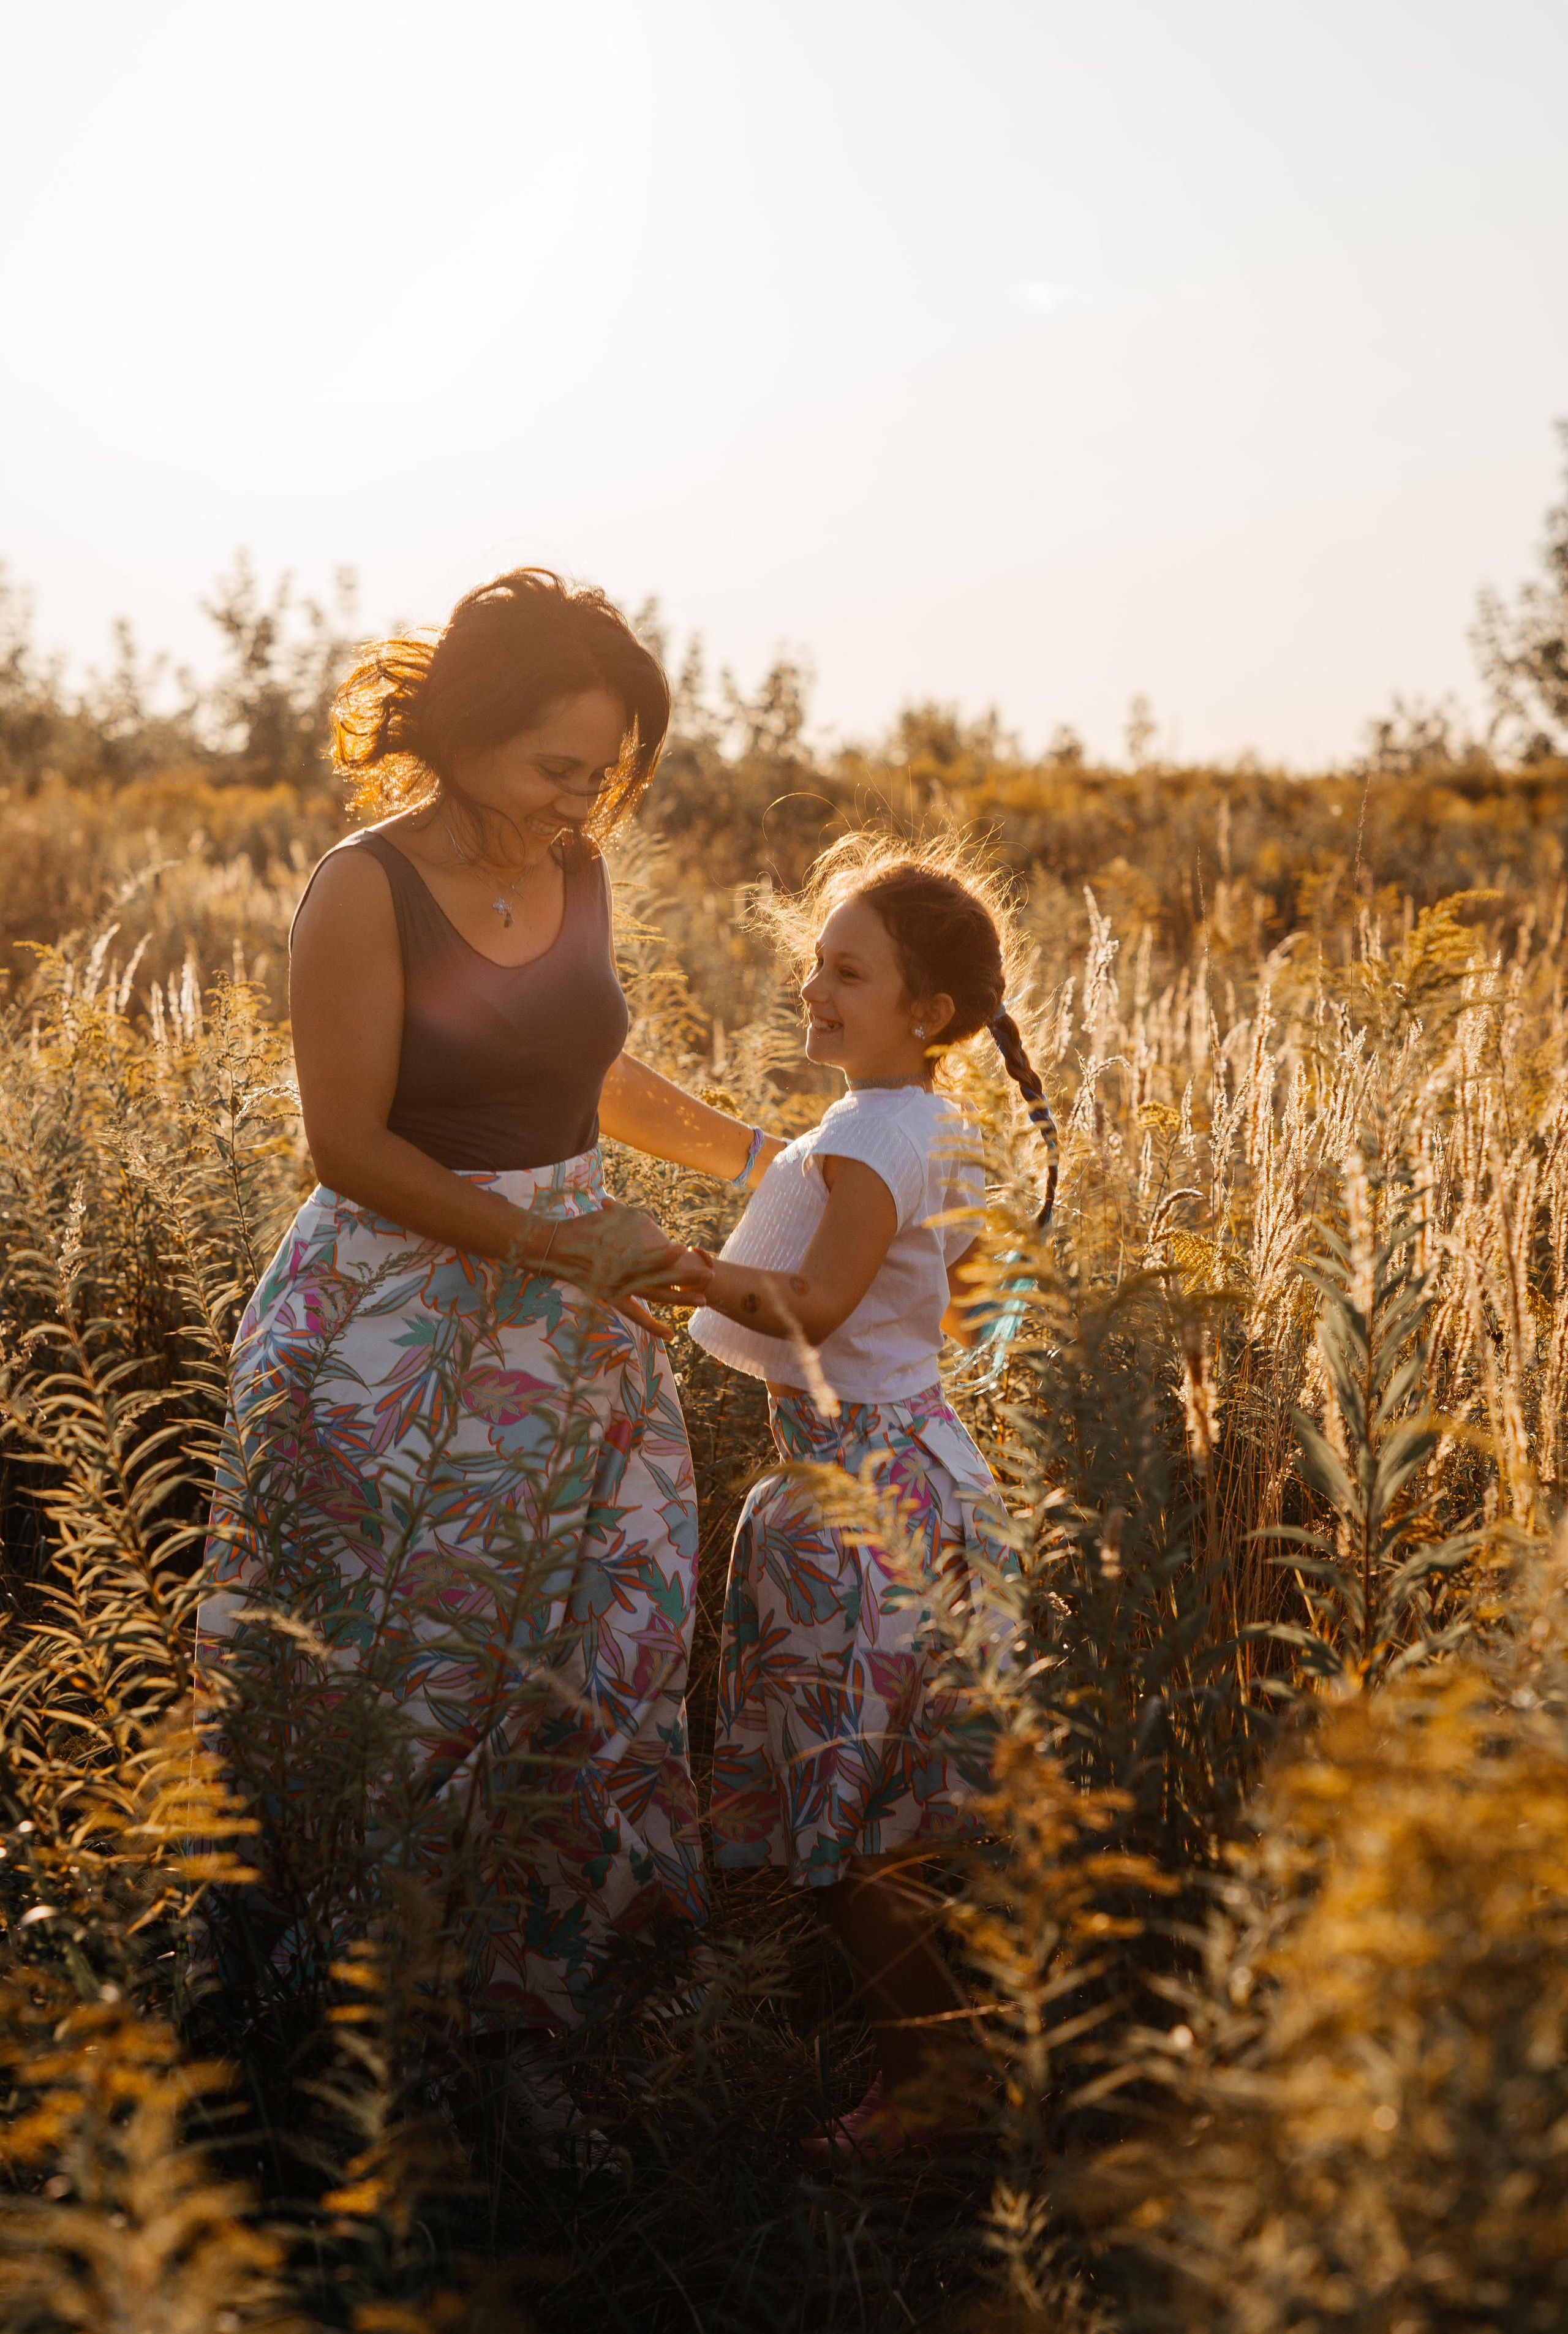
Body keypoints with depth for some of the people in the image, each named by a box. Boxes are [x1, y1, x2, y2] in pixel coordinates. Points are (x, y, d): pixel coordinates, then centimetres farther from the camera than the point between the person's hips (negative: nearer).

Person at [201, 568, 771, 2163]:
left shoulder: (573, 870, 4)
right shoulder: (364, 895, -15)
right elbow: (350, 1146, -15)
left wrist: (749, 1156, 13)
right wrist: (555, 1242, -17)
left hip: (578, 1327, 6)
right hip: (402, 1342, -6)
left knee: (586, 1673, 8)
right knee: (407, 1697, 3)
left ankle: (519, 2009, 22)